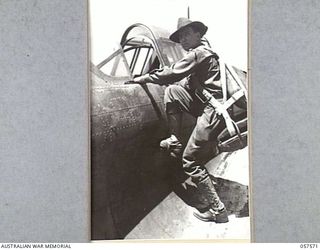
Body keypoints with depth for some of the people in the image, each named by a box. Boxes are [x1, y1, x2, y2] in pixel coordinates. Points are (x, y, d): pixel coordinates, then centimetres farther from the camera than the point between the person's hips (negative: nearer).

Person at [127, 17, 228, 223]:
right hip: (206, 105, 10)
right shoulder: (204, 53, 21)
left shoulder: (198, 53, -10)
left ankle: (217, 209, 0)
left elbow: (172, 74, -13)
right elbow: (188, 83, 22)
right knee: (171, 91, 11)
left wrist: (143, 78, -2)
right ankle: (175, 142, 11)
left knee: (191, 161, -5)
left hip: (214, 110, -10)